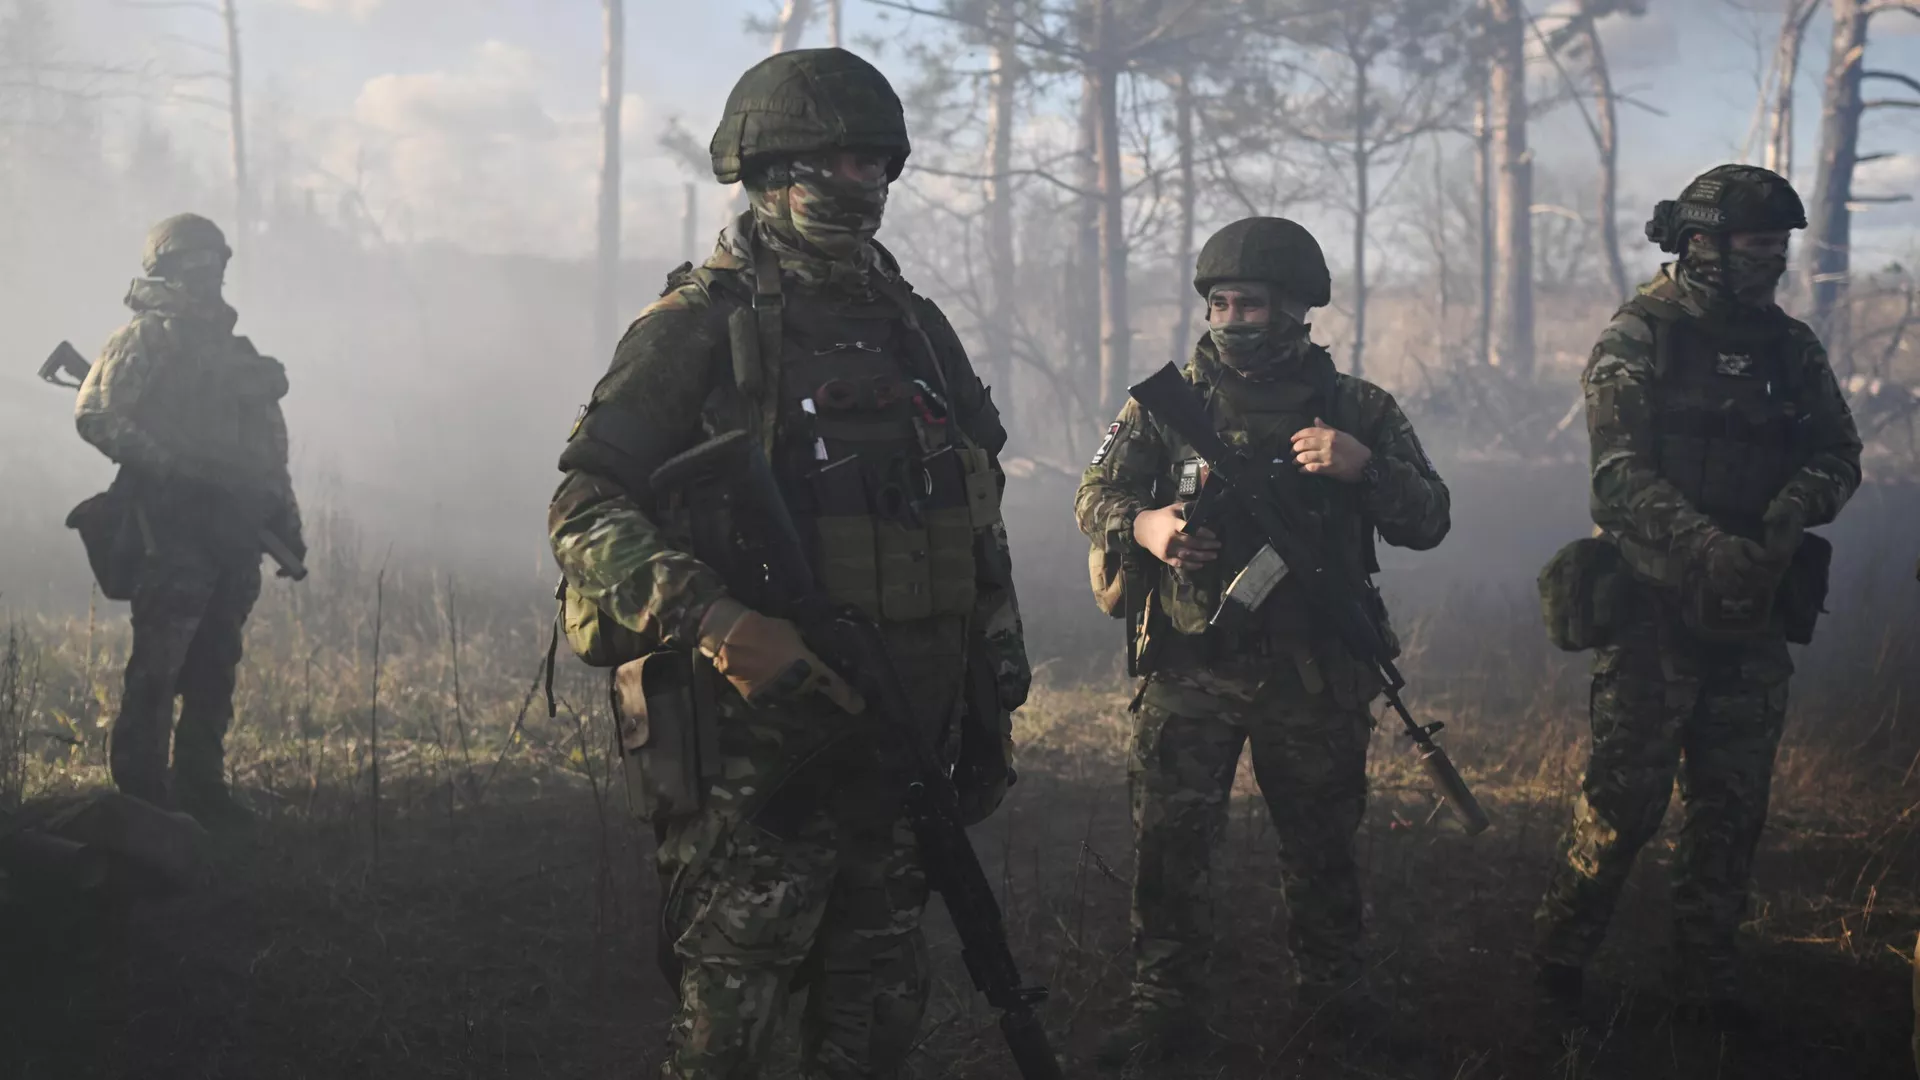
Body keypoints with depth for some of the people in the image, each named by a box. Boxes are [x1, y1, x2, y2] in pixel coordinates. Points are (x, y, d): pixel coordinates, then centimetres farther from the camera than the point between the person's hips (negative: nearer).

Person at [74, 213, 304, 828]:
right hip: (173, 524, -7)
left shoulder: (231, 350, 21)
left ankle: (202, 788, 16)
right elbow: (95, 414, -14)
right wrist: (165, 464, -21)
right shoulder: (144, 340, -1)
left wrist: (287, 519, 16)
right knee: (158, 665, -8)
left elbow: (268, 446, 23)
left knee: (215, 666, 9)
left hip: (234, 530, 7)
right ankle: (141, 791, -3)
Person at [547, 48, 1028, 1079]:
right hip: (755, 754, -6)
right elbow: (586, 510, -12)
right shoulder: (699, 326, -6)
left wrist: (993, 707, 17)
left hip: (896, 752, 6)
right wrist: (715, 624, -26)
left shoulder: (917, 329, 14)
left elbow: (977, 533, 19)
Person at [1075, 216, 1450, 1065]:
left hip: (1315, 677, 1)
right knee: (1168, 843, -2)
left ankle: (1334, 996, 31)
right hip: (1189, 669, 0)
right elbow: (1096, 498, 4)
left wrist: (1364, 467, -19)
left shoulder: (1358, 409, 4)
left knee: (1322, 845, 13)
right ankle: (1164, 1007, 10)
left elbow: (1428, 522, 1)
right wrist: (1143, 525, -19)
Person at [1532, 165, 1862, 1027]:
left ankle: (1708, 972, 22)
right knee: (1624, 799, -2)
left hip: (1753, 613, 5)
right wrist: (1711, 550, -29)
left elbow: (1839, 453, 9)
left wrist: (1798, 502, -14)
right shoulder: (1638, 340, -8)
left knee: (1732, 808, 10)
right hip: (1654, 608, -5)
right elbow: (1621, 479, -16)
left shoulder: (1790, 346, 9)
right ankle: (1560, 954, 15)